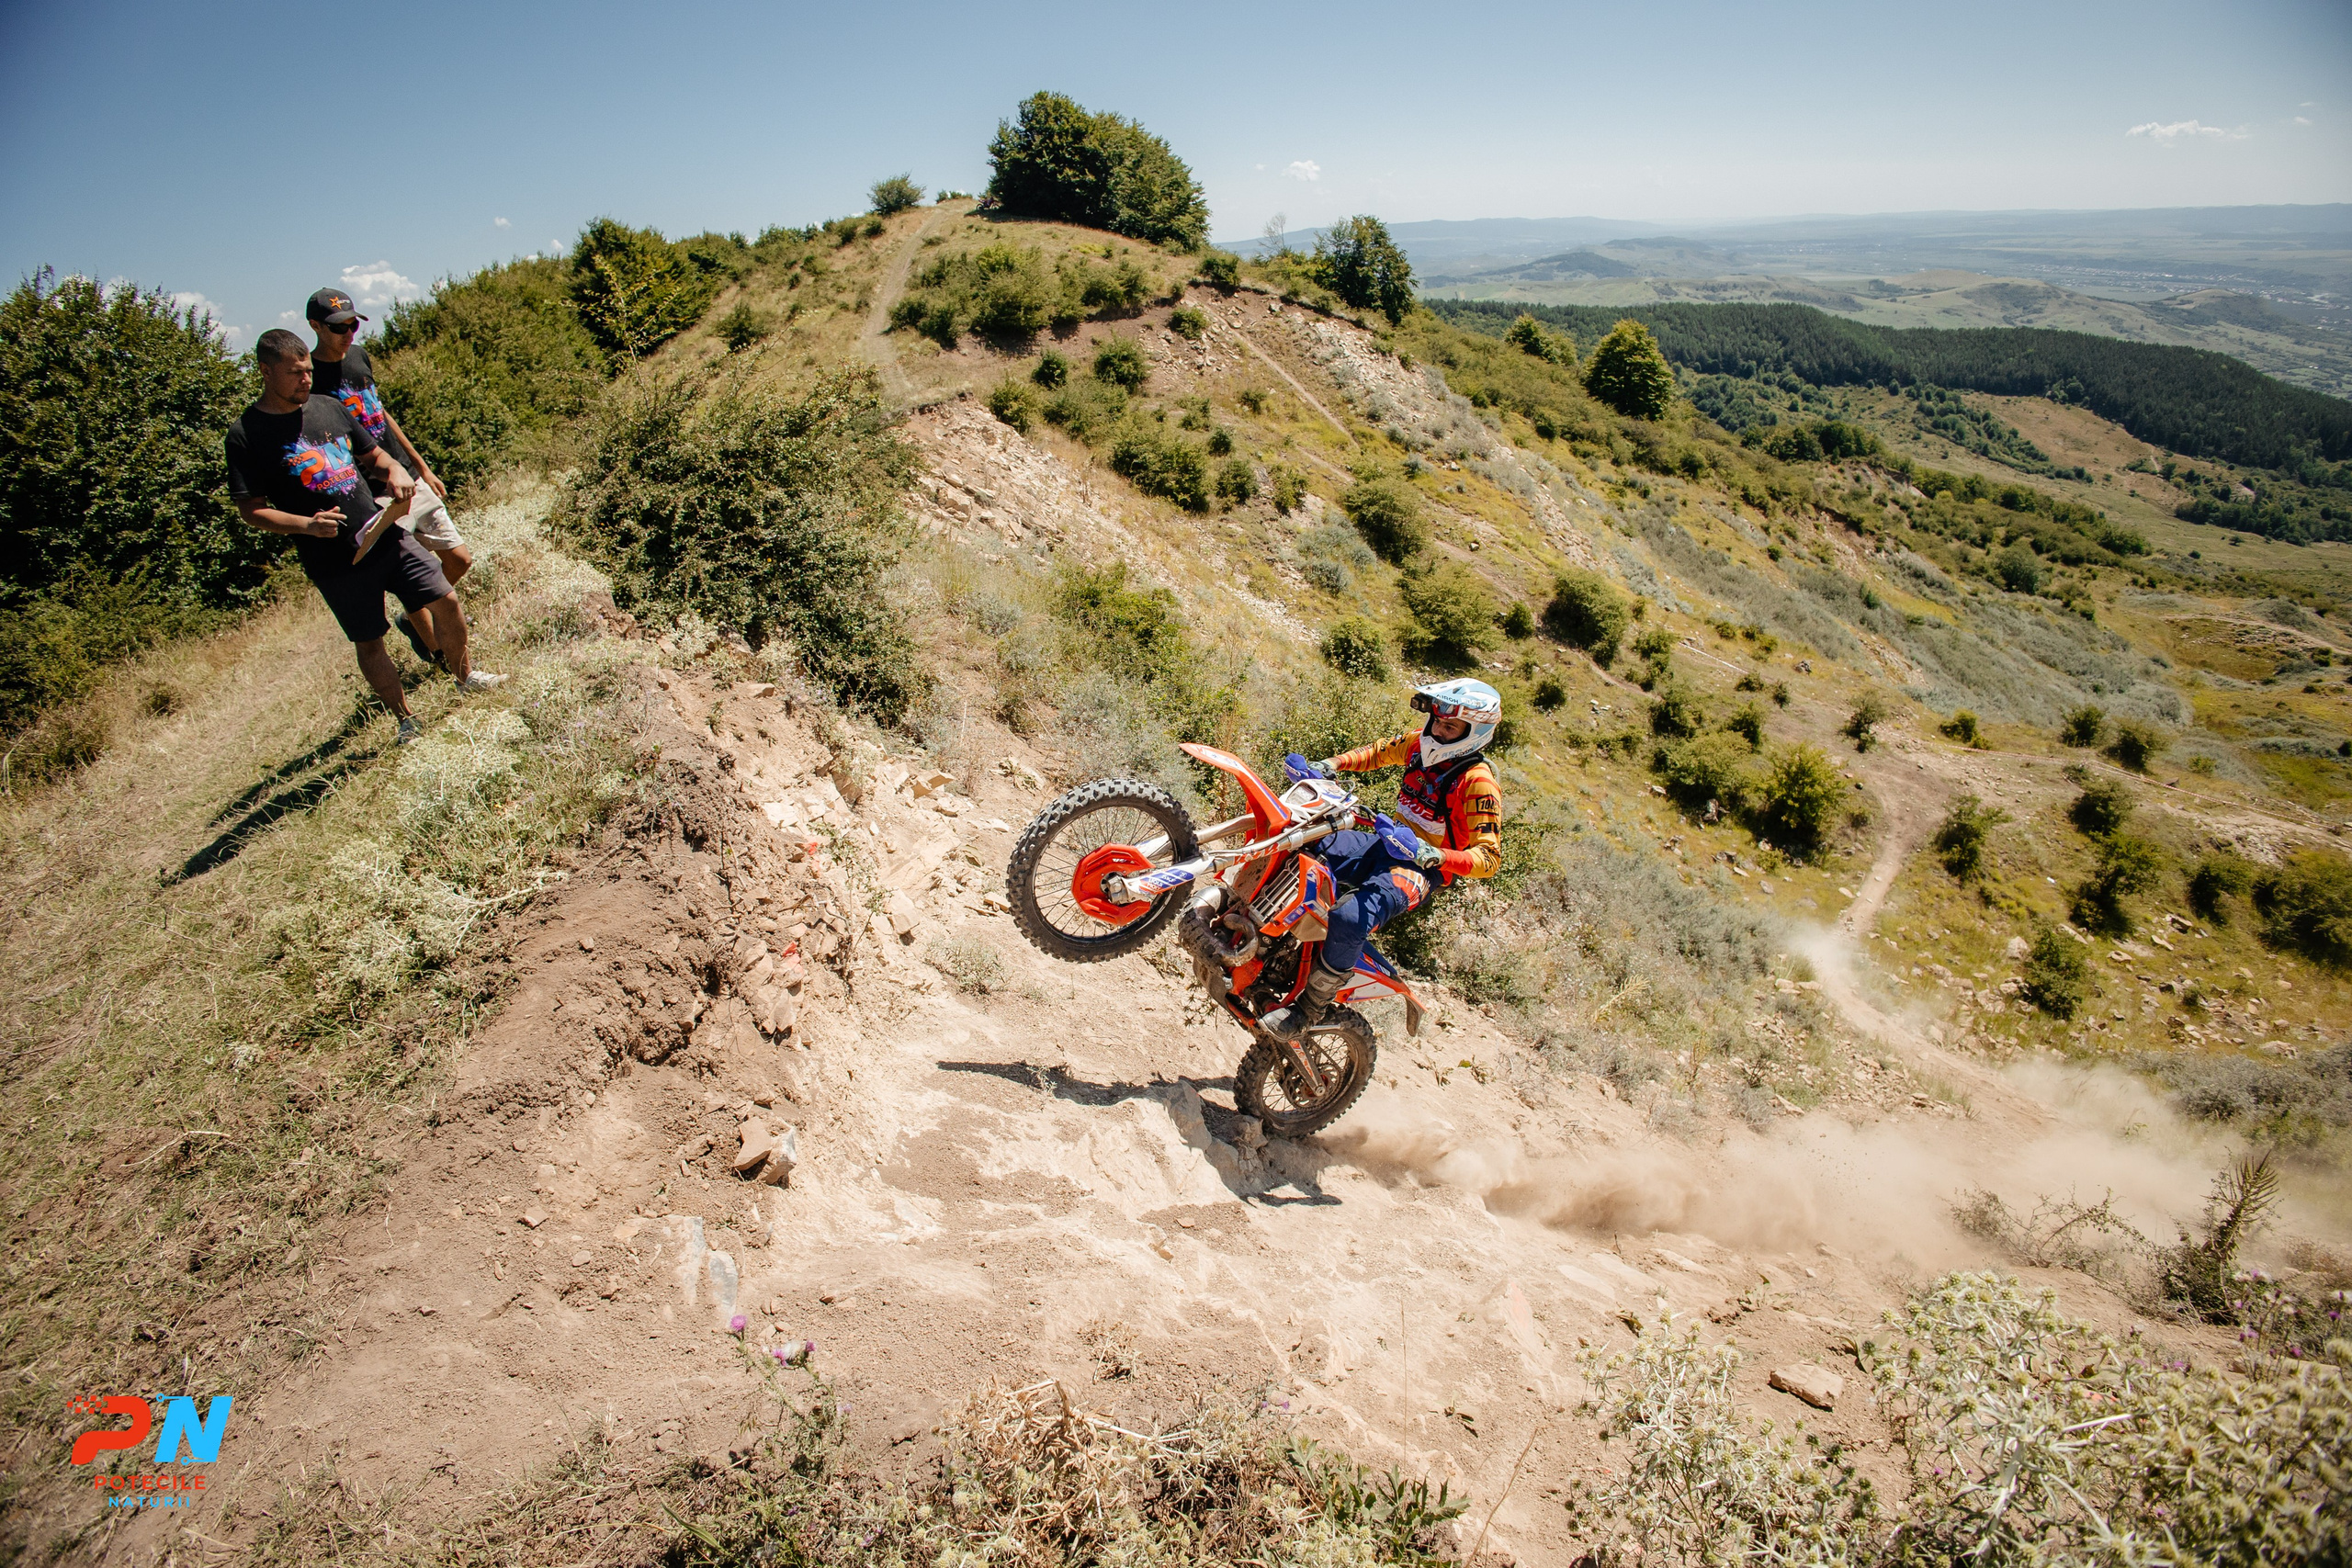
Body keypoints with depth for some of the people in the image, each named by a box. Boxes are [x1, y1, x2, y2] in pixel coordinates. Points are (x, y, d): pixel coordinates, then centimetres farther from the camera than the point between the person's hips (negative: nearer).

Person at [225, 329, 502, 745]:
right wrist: (307, 525, -23)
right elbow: (250, 510, -7)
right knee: (369, 644, 4)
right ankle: (406, 720, 20)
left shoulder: (329, 407, 8)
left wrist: (395, 470, -4)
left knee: (446, 602, 4)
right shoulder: (246, 435, -6)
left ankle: (465, 677, 28)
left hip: (386, 535, 4)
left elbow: (372, 454, 19)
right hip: (335, 563, -4)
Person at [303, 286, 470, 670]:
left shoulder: (359, 357, 9)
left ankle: (412, 619, 34)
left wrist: (422, 465, 21)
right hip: (375, 496, -7)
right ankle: (440, 655, 14)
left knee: (459, 558, 10)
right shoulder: (310, 377, -13)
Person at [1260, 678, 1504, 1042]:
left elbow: (1490, 858, -22)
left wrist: (1435, 855, -39)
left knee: (1350, 920, -34)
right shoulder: (1420, 743, 2)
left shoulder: (1479, 783, -17)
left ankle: (1310, 1009, -14)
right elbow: (1377, 752, 20)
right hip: (1389, 844, 8)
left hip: (1421, 869, -8)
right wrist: (1329, 764, 2)